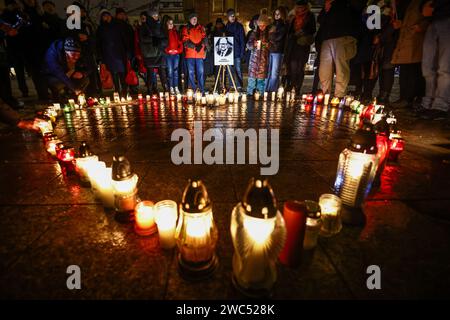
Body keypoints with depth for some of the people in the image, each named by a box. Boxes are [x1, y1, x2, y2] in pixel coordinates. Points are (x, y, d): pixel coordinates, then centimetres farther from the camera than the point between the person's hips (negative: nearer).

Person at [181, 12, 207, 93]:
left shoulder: (201, 28, 17)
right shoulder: (185, 29, 9)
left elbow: (204, 38, 7)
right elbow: (185, 41, -3)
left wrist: (201, 45, -13)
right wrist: (194, 46, -15)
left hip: (200, 53, 1)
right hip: (189, 53, -1)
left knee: (200, 71, -3)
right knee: (191, 72, 0)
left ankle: (202, 89, 2)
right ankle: (193, 89, 7)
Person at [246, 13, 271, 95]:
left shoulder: (269, 34, 6)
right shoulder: (254, 33, 9)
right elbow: (248, 45, 5)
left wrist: (267, 44, -13)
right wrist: (254, 44, -15)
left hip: (264, 59, 0)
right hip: (254, 58, 1)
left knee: (262, 76, -1)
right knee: (252, 76, -4)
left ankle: (261, 94, 8)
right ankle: (250, 93, 3)